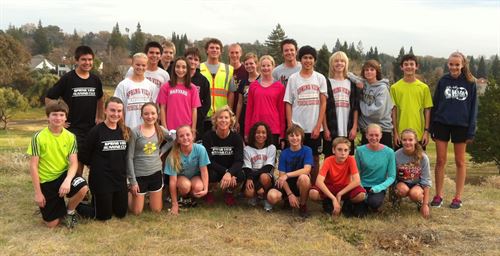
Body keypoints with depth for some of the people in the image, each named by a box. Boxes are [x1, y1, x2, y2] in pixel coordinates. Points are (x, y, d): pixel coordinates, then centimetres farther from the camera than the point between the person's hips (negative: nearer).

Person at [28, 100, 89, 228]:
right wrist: (38, 192, -12)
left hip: (64, 174, 2)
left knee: (83, 188, -31)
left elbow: (74, 163, -11)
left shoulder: (70, 137, -6)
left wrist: (67, 180, -31)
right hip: (46, 181, -2)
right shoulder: (38, 137, -13)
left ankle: (69, 211, 1)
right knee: (52, 224, -2)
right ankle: (59, 206, 34)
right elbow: (33, 166, -11)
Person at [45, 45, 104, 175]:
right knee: (77, 163, -4)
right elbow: (49, 98, -4)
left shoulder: (95, 80, 7)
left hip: (92, 128, 5)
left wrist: (99, 117, 17)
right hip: (73, 128, -5)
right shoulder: (67, 79, -7)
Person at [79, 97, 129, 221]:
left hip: (120, 178, 5)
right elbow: (85, 157, -7)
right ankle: (93, 201, 34)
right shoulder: (96, 131, -13)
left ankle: (110, 201, 40)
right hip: (101, 180, -5)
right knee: (104, 215, 6)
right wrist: (98, 166, 0)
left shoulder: (125, 131, 2)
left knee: (121, 213, 13)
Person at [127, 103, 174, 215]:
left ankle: (150, 195, 41)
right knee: (137, 212, 8)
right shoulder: (135, 132, -14)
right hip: (139, 175, -3)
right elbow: (130, 157, -11)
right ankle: (131, 194, 37)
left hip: (156, 173, 3)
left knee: (157, 210, 12)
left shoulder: (161, 130, -2)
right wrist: (132, 181, -12)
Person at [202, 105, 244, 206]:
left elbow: (239, 161, -17)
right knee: (212, 175, -36)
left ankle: (228, 193, 5)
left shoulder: (236, 138, -7)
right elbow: (209, 161, -17)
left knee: (240, 175, -31)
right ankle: (208, 192, 3)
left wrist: (229, 173, -37)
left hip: (230, 169, 1)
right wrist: (225, 171, -29)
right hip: (213, 169, -1)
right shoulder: (208, 136, -11)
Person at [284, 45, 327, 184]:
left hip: (315, 127, 1)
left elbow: (323, 103, 2)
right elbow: (288, 104, 3)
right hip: (297, 127, -1)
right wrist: (290, 126, -5)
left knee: (315, 158, 7)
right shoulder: (293, 78, 4)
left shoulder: (320, 78, 5)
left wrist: (318, 126, -6)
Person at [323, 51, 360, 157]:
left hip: (348, 130, 2)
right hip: (331, 130, -2)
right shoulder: (327, 83, 4)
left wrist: (354, 127, 0)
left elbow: (356, 108, 9)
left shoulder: (352, 84, 13)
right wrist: (325, 128, -8)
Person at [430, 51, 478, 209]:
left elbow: (473, 108, 1)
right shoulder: (443, 81, 3)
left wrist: (471, 131, -4)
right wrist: (432, 128, 2)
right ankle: (438, 195, 12)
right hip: (442, 124, 1)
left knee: (460, 162, 7)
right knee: (440, 161, 3)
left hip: (461, 125, -1)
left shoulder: (470, 83, 0)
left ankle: (458, 197, 15)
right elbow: (435, 104, 5)